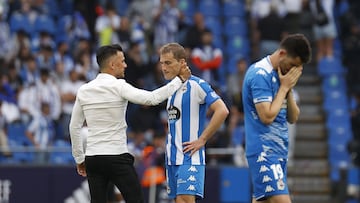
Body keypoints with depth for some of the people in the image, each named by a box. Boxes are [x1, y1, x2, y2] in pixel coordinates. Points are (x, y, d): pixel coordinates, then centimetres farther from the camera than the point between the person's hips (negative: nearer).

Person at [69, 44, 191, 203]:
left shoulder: (83, 90, 7)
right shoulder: (118, 86, -9)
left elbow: (74, 127, 12)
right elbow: (151, 98, -18)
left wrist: (79, 159, 20)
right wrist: (180, 79, -11)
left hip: (92, 158, 5)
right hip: (117, 157, -5)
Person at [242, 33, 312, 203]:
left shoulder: (281, 75, 15)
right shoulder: (260, 75, -13)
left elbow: (293, 118, 14)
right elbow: (267, 116, -20)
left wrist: (289, 89, 0)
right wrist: (284, 87, -11)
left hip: (278, 151, 9)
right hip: (264, 151, -9)